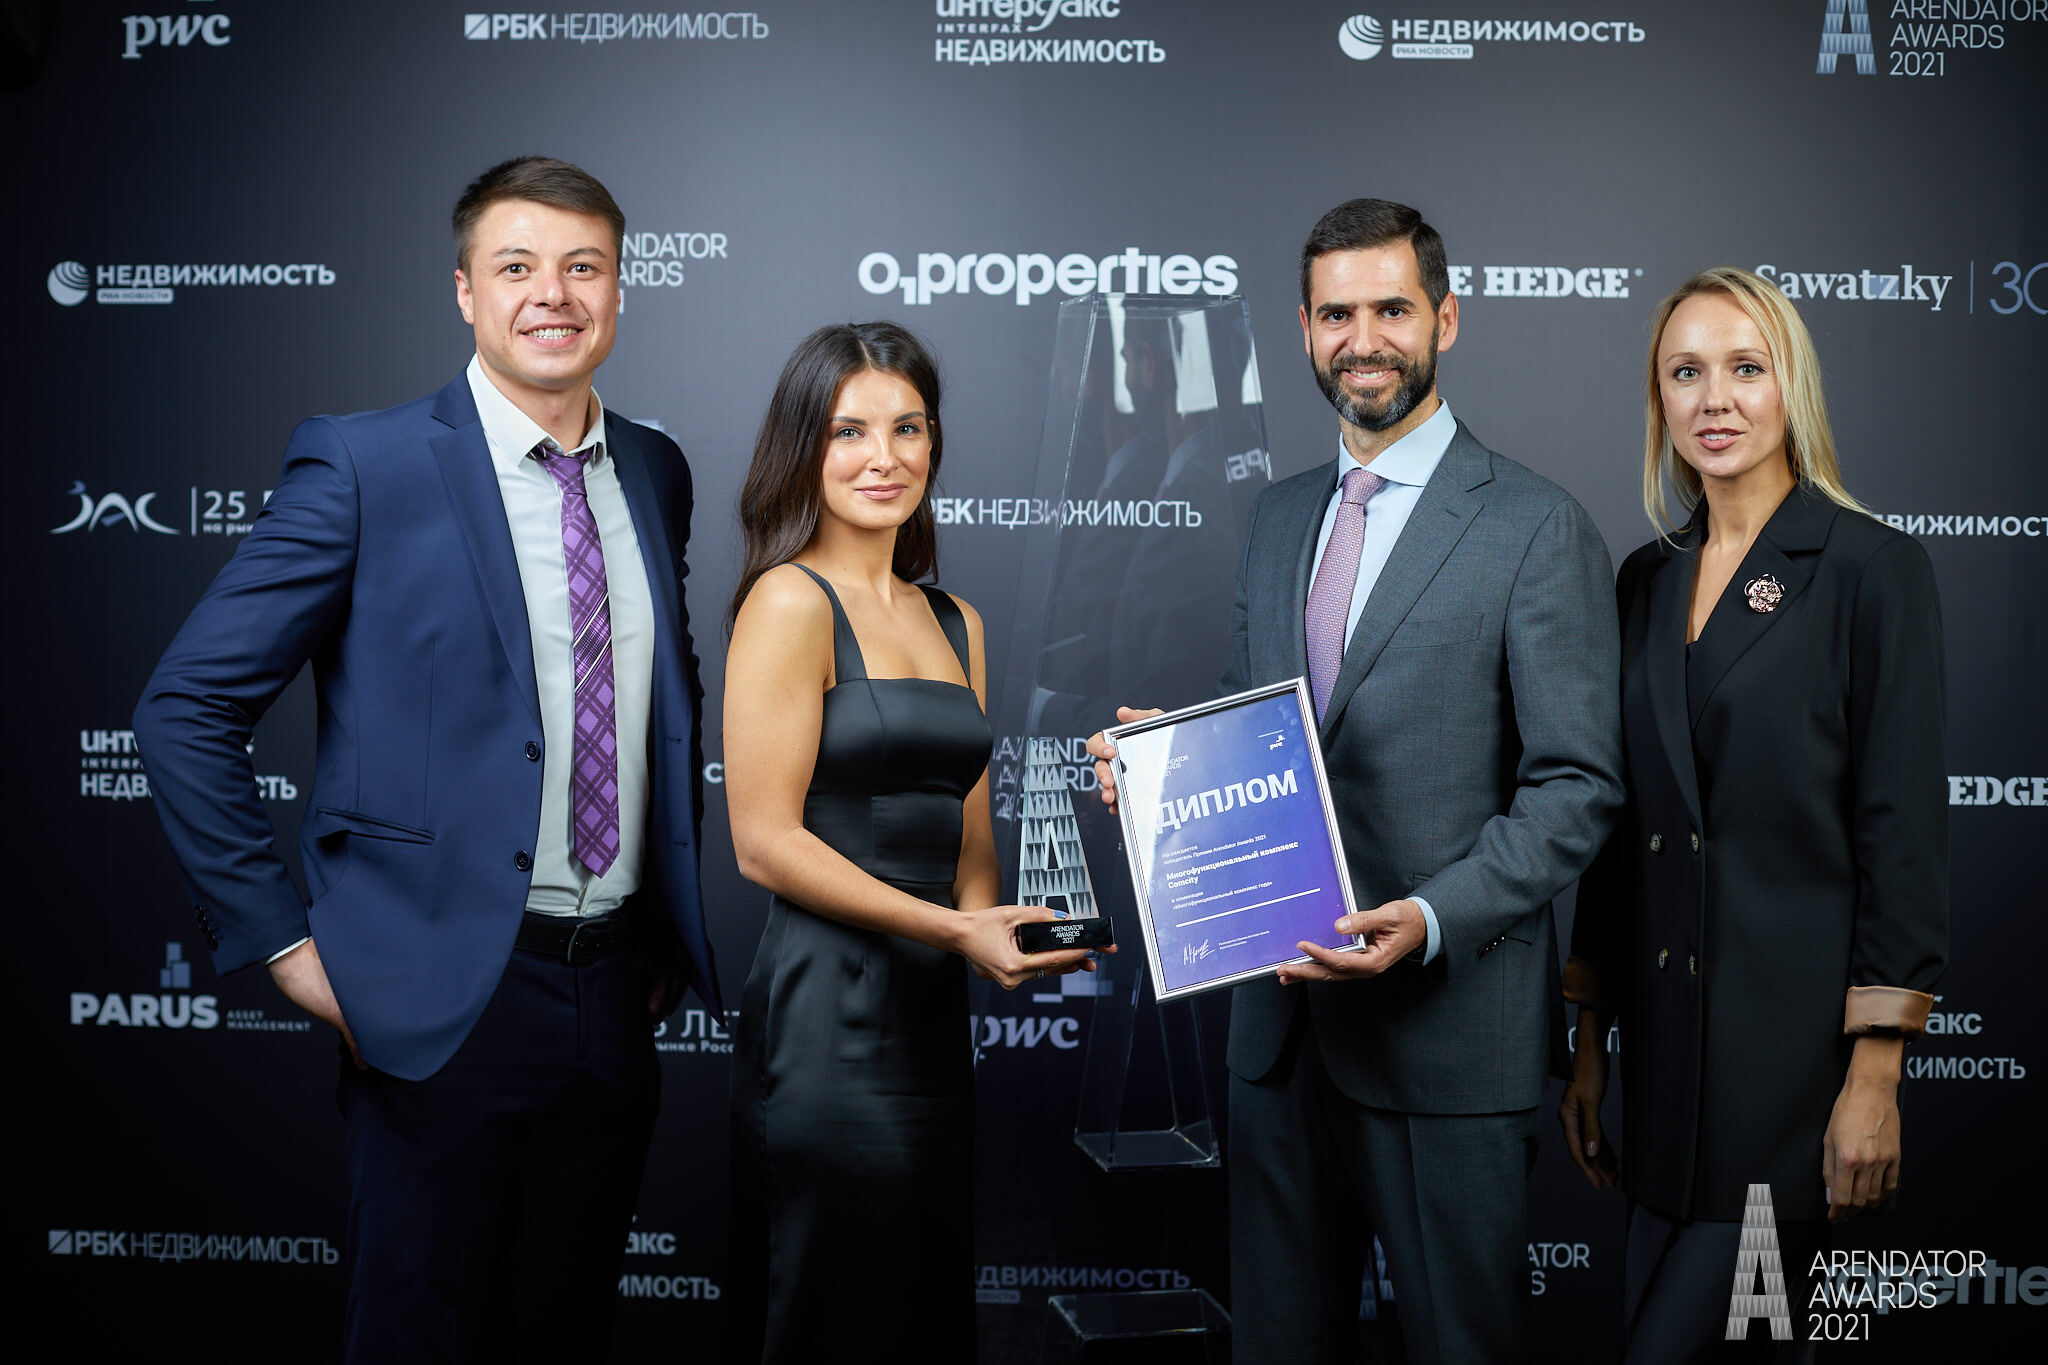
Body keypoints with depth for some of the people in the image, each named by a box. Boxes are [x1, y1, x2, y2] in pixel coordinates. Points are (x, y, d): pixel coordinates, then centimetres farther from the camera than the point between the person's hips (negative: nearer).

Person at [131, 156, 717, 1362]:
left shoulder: (658, 474, 9)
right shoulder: (365, 467, -8)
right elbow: (186, 709, -7)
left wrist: (674, 931, 14)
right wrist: (283, 944, -9)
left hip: (616, 993, 5)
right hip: (446, 995, -5)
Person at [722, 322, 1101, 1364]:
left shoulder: (954, 621, 14)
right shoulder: (790, 599, -8)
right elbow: (764, 841, -13)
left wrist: (1003, 923, -3)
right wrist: (955, 929, -16)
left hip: (934, 1008, 7)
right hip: (829, 1011, -7)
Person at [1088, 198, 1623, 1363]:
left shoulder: (1538, 527, -8)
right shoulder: (1280, 517, 12)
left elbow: (1578, 788, -11)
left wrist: (1431, 919, -23)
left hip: (1448, 1020, -5)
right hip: (1280, 1010, 6)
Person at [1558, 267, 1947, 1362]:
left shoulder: (1871, 568, -6)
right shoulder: (1647, 578, 10)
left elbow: (1903, 831, -9)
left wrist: (1875, 1073, -13)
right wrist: (1591, 1043, 11)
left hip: (1793, 1032, -6)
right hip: (1668, 1043, 6)